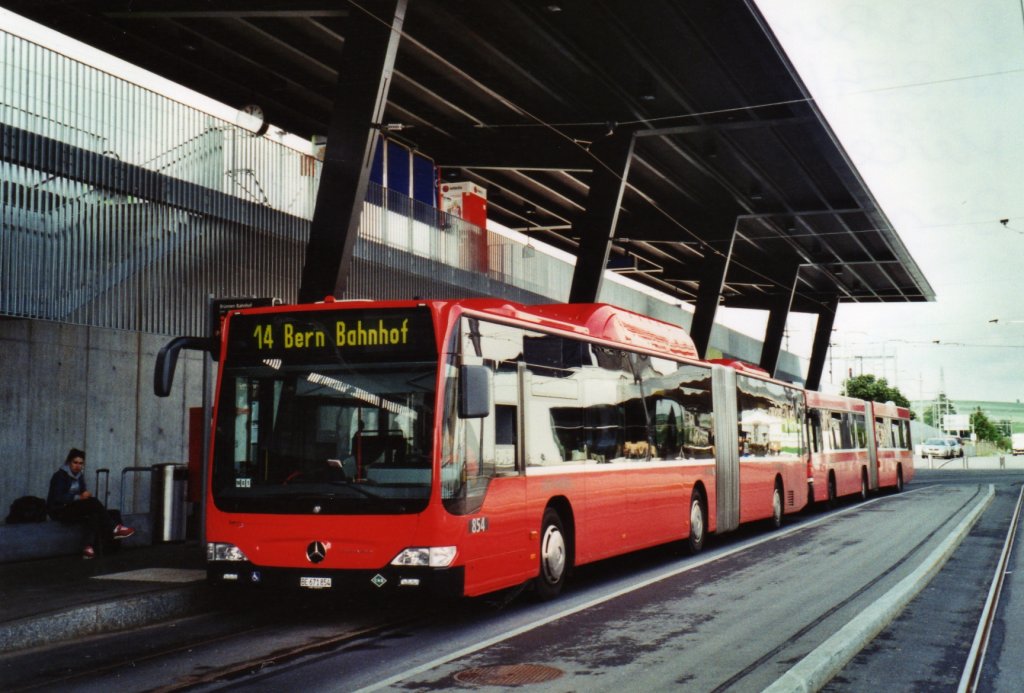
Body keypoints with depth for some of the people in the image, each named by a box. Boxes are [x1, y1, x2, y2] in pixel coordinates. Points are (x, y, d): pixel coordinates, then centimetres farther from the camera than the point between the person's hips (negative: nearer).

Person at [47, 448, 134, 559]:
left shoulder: (79, 476, 10)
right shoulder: (60, 476, -12)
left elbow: (82, 494, 10)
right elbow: (58, 498, -23)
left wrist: (86, 495, -14)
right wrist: (79, 497, -31)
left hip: (73, 508, 7)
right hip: (59, 510, -7)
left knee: (95, 515, -26)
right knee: (93, 502, -29)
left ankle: (89, 547, -37)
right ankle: (114, 529, -24)